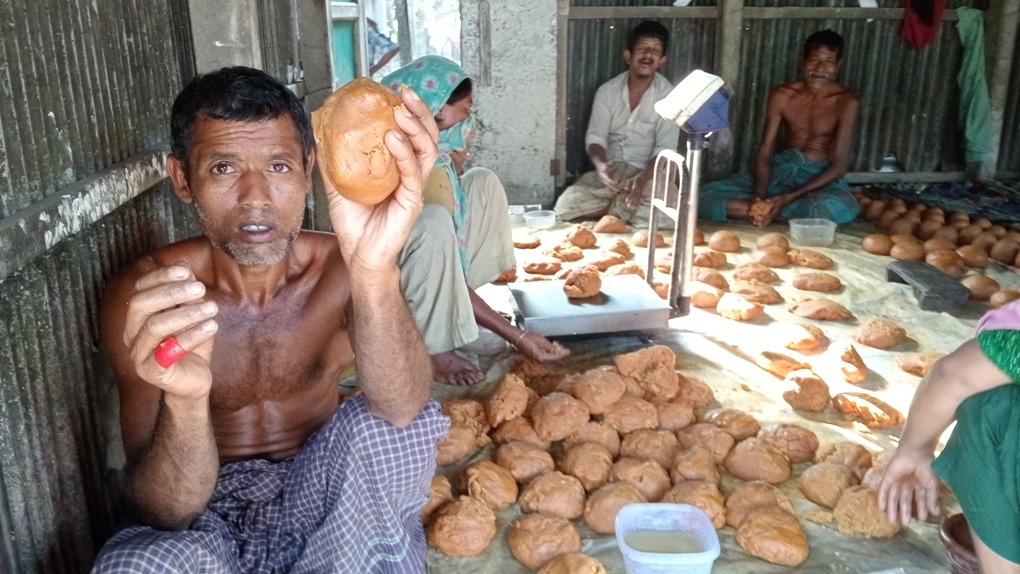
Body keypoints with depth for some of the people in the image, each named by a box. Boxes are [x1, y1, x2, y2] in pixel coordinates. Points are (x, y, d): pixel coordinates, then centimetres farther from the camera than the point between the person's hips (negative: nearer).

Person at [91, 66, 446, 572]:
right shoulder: (139, 299, -15)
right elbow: (164, 513, -21)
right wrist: (184, 398, -43)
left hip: (325, 498, 1)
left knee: (386, 425, -29)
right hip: (207, 517, -1)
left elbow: (402, 410, -32)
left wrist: (376, 269, -51)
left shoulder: (340, 268, -13)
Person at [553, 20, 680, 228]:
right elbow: (595, 137, -2)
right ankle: (623, 207, -3)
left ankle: (612, 208, -5)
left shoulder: (669, 95, -6)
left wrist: (641, 179, -31)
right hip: (610, 171, 2)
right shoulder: (607, 91, 2)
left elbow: (665, 148, -12)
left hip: (649, 174, -1)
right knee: (566, 206, -21)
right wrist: (601, 165, -26)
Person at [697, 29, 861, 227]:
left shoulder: (845, 101, -10)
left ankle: (764, 210, -25)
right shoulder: (782, 95, -2)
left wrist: (788, 198, -27)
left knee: (843, 207, -41)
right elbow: (765, 151, -6)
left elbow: (839, 165, -14)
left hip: (821, 178, -2)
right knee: (704, 196, -18)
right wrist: (759, 195, -27)